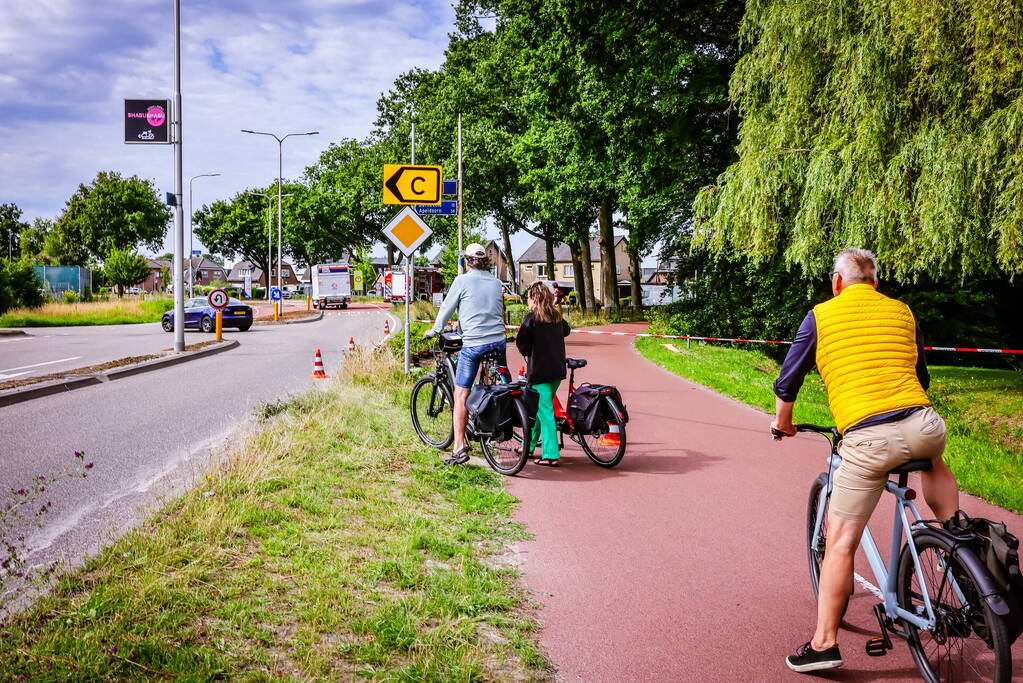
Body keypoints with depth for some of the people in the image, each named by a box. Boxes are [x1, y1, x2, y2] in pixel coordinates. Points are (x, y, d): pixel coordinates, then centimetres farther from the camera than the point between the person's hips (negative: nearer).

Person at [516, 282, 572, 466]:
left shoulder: (532, 317, -11)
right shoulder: (556, 316, 9)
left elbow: (521, 341, -14)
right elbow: (566, 330, 27)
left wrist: (527, 353, 5)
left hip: (539, 369, -7)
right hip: (557, 369, 7)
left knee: (545, 411, -6)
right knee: (538, 408, 19)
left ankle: (551, 455, -8)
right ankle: (528, 445, 31)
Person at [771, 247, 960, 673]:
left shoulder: (821, 315, 9)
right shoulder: (902, 312, 18)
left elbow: (787, 382, 12)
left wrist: (782, 422, 32)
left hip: (866, 439, -3)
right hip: (922, 426, 4)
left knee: (841, 542, 3)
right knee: (934, 463, 40)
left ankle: (824, 643, 5)